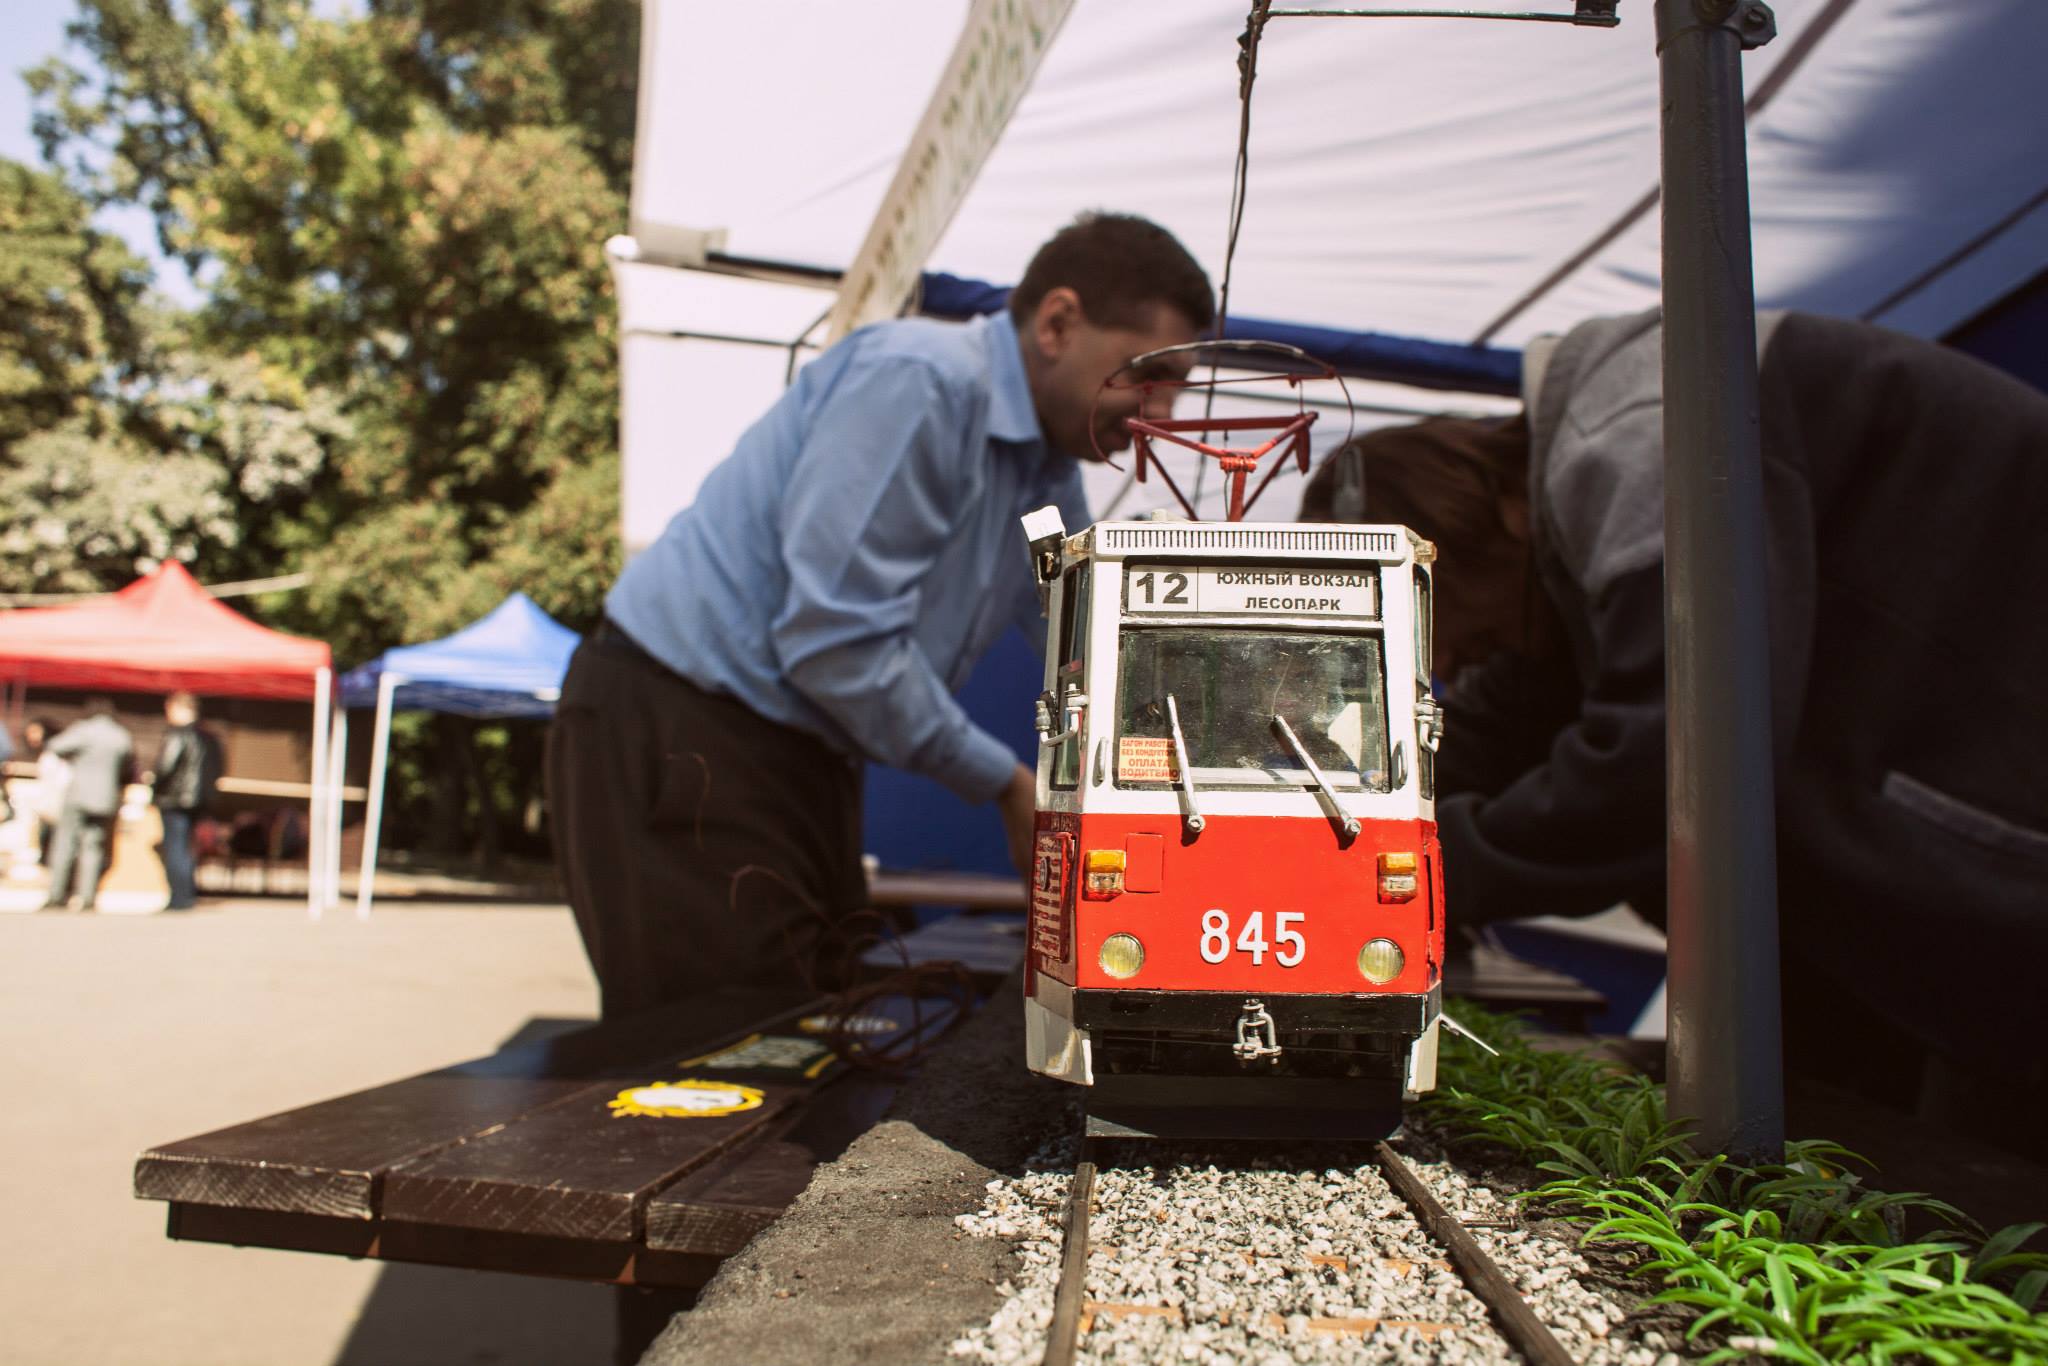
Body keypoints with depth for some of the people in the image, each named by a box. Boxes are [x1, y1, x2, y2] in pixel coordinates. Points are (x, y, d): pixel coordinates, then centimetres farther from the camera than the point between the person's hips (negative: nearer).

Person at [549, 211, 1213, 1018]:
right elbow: (832, 638, -24)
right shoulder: (921, 383, -19)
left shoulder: (1048, 474, 10)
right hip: (676, 736, -9)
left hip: (801, 753, 9)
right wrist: (1006, 787, -14)